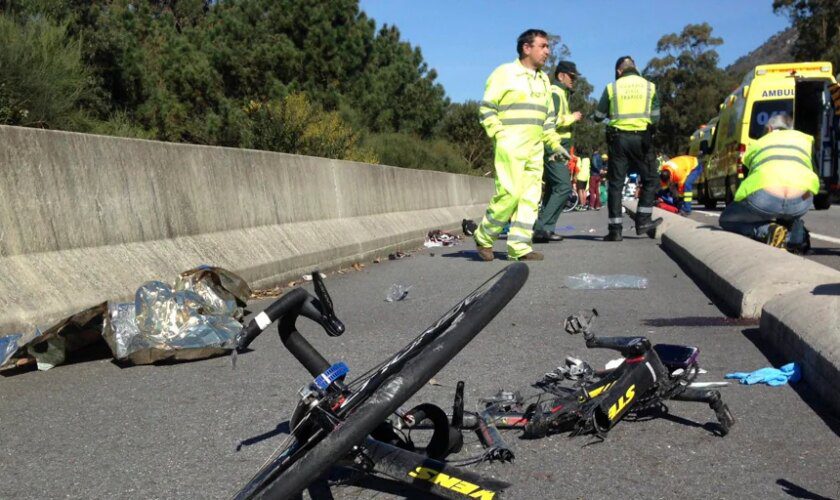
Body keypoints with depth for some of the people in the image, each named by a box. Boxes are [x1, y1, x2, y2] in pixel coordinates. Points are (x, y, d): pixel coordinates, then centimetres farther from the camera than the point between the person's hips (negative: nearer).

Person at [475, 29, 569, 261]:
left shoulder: (544, 80, 21)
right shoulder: (505, 73, -1)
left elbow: (548, 118, 26)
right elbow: (486, 107, -5)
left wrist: (554, 144, 17)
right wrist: (499, 134, -14)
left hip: (535, 149, 7)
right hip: (510, 145, -7)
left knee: (530, 198, 1)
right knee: (509, 193, -14)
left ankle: (519, 247, 4)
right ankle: (484, 237, 3)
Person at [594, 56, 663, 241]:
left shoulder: (612, 87, 4)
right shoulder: (649, 86, 7)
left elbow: (598, 116, 7)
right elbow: (655, 117, 8)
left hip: (618, 138, 0)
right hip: (642, 138, 0)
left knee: (615, 183, 4)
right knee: (649, 180, 14)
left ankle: (615, 229, 2)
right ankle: (643, 221, 9)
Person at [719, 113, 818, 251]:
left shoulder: (756, 144, 32)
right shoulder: (805, 138, 32)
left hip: (764, 198, -3)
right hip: (801, 200, 3)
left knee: (726, 220, 26)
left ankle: (768, 231, -1)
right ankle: (797, 234, 9)